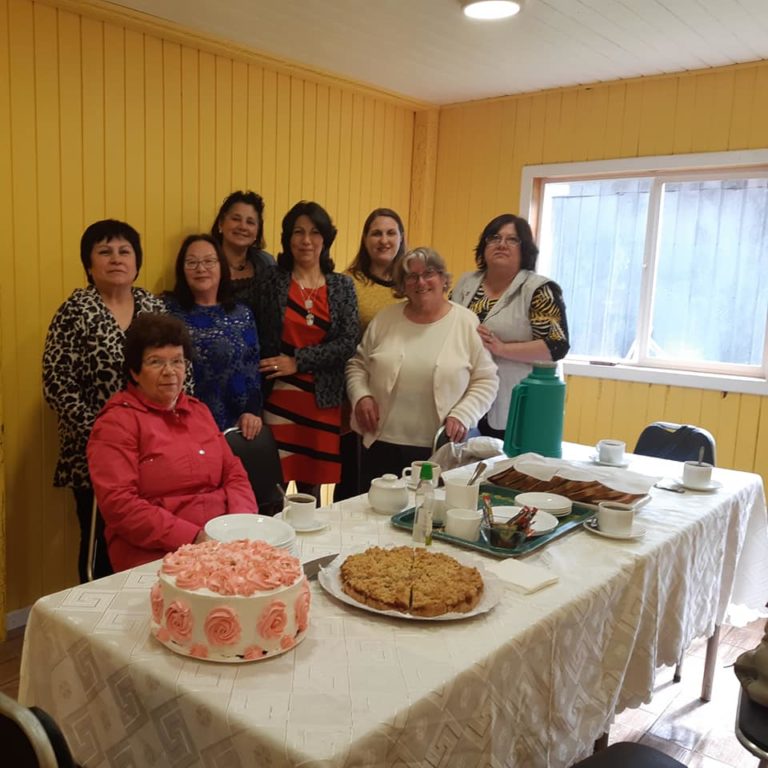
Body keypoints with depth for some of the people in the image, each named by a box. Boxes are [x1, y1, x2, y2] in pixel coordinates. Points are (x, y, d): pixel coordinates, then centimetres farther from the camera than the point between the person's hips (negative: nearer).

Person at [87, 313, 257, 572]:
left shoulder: (199, 410, 18)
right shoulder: (117, 422, -2)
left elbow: (233, 474, 16)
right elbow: (118, 504, -11)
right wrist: (193, 537, -17)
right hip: (156, 558, -6)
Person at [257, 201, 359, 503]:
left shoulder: (342, 286, 6)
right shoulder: (273, 281, 3)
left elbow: (349, 342, -4)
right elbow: (260, 341, 3)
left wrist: (298, 361, -11)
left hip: (325, 398, 2)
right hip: (280, 396, -1)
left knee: (315, 481, 9)